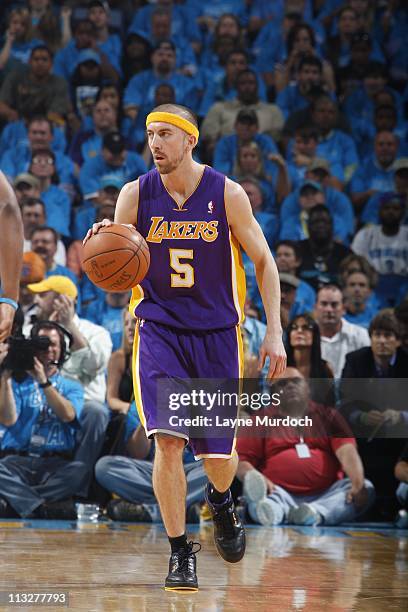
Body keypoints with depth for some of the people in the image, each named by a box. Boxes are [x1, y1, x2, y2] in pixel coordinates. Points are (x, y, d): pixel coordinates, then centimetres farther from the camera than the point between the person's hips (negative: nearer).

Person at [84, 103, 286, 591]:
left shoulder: (227, 194, -8)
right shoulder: (135, 195, -5)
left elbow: (263, 260, 1)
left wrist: (274, 332, -5)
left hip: (217, 332, 0)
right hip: (159, 329, 0)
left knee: (219, 456, 3)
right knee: (168, 440, -18)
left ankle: (220, 500, 41)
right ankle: (180, 552, -4)